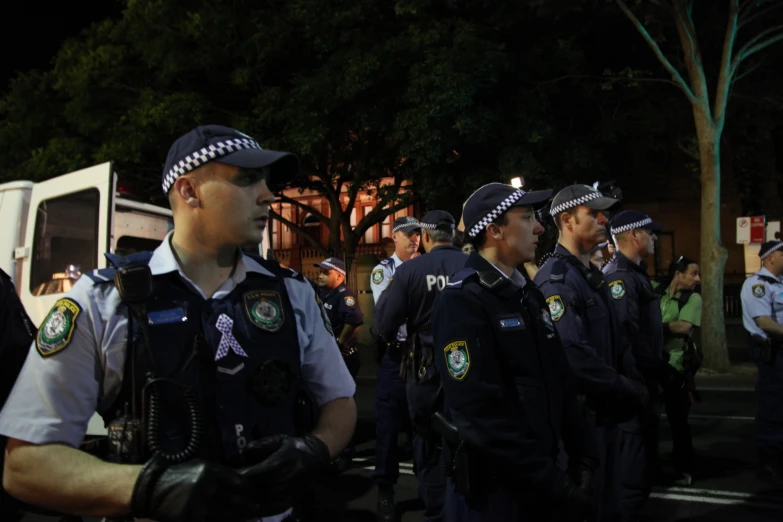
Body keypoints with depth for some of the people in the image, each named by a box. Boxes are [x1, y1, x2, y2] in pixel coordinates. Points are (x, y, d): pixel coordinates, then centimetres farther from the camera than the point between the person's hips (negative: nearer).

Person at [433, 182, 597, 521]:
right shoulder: (461, 303, -18)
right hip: (490, 487, -8)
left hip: (542, 480, 8)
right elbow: (481, 413, -25)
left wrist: (583, 457, 3)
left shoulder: (529, 294, 10)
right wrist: (553, 484, -21)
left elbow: (561, 384, 11)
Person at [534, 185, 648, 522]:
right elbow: (573, 356, -30)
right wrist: (627, 390, -18)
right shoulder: (556, 279, -20)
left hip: (604, 411, 9)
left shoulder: (591, 275, 12)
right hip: (577, 414, -9)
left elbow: (616, 341, 15)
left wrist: (634, 385, 0)